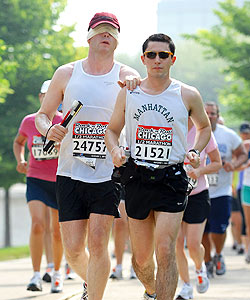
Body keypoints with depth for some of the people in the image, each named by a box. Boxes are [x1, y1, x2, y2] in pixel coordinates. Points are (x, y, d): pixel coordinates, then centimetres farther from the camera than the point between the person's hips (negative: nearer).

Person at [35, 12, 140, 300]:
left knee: (97, 243, -12)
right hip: (70, 173, 2)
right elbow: (42, 114, 14)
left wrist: (135, 82, -37)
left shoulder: (125, 75, 2)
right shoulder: (66, 74, 7)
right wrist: (49, 130, -9)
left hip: (109, 174, -2)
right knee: (73, 249, 1)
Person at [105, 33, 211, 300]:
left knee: (165, 251, -16)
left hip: (172, 179, -2)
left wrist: (195, 152, 0)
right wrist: (115, 150, -5)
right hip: (137, 177, 2)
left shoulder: (188, 95, 2)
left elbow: (204, 127, 18)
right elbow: (112, 129, 16)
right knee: (141, 257, 10)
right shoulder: (128, 93, 6)